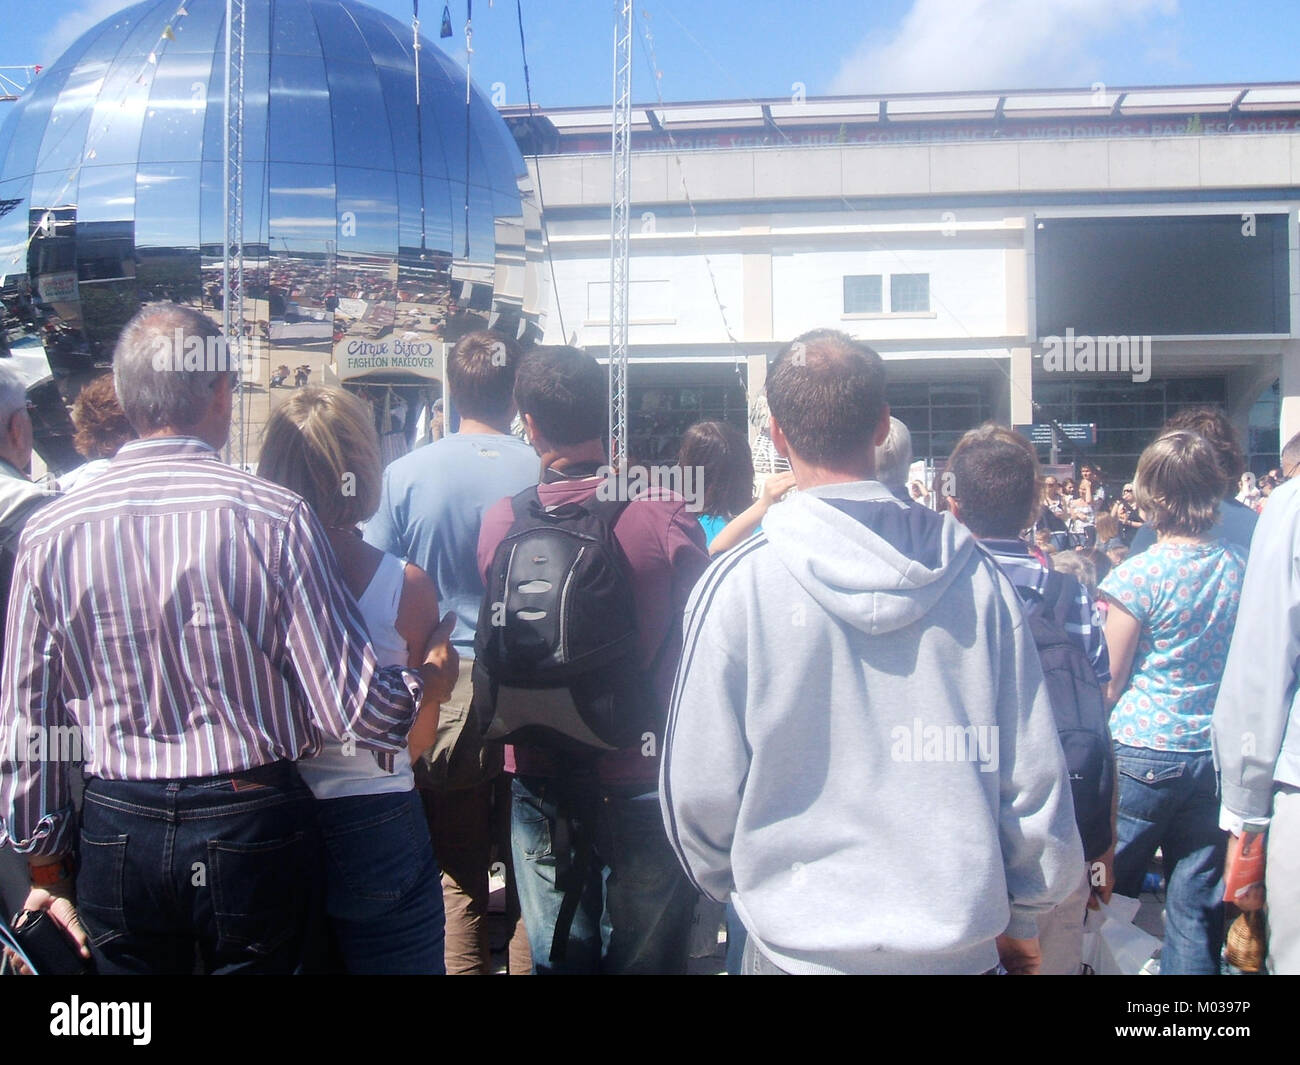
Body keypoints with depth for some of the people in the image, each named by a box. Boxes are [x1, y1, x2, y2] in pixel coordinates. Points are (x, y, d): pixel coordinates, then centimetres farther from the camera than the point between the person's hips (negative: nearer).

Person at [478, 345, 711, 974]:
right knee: (644, 957, 11)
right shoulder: (662, 514, -16)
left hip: (538, 782, 3)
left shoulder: (498, 523, -7)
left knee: (556, 955, 16)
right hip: (641, 780, -2)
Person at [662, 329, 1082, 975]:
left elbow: (699, 795, -9)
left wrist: (728, 884, 11)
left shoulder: (738, 584, -15)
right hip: (960, 941, 2)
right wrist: (1022, 918, 13)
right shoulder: (972, 573, -8)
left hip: (800, 942, -2)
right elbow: (1033, 774, -3)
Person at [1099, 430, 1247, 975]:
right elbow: (1255, 667, 10)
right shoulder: (1243, 564, 1)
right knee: (1197, 907, 9)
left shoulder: (1137, 575, -13)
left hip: (1145, 753, -4)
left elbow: (1110, 681, -7)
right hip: (1217, 752, 5)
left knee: (1112, 896, 10)